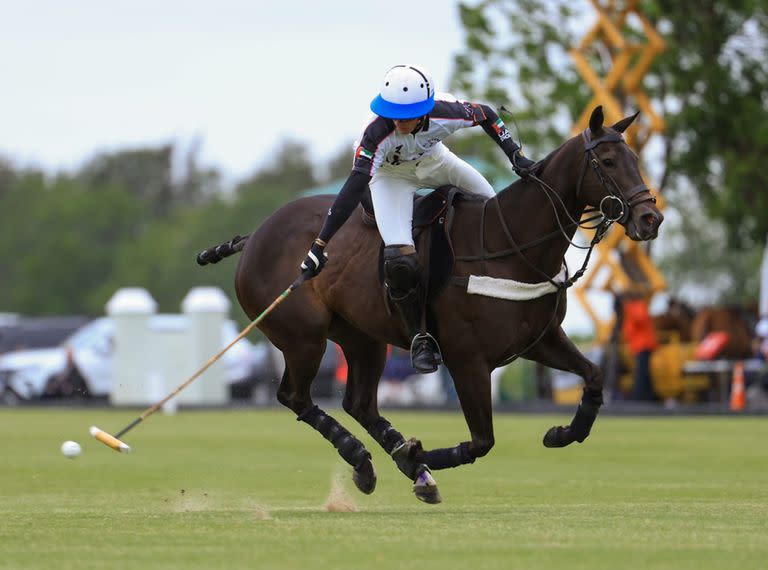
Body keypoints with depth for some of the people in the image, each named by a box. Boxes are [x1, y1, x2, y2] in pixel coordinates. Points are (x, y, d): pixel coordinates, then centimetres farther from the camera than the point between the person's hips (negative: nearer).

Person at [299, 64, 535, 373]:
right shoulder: (377, 134, -39)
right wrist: (319, 246, -44)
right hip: (391, 175, -3)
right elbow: (353, 189, -40)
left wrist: (516, 155, -13)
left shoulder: (445, 113, -33)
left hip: (434, 161, 3)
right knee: (400, 260, -22)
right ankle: (420, 337, -1)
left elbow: (486, 115, -10)